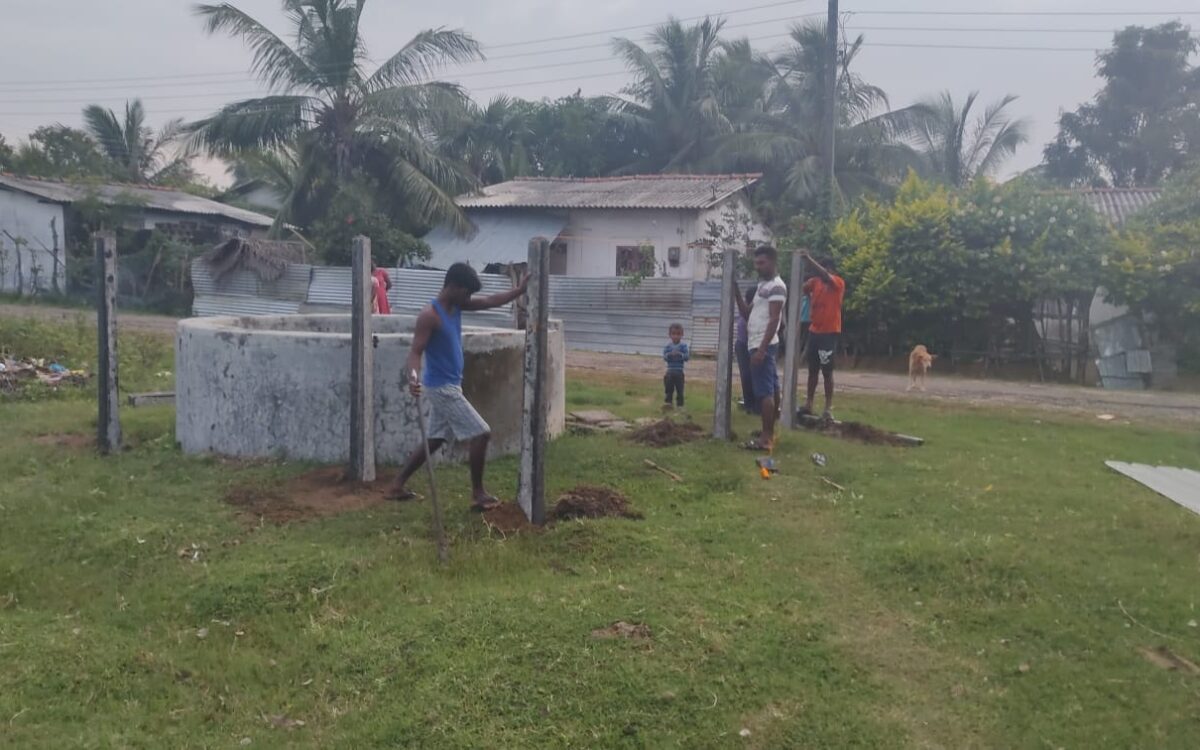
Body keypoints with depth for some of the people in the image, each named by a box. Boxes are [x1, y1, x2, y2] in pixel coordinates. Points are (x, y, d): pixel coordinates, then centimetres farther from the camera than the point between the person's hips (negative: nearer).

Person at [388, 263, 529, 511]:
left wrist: (519, 290, -2)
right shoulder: (430, 315, -20)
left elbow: (491, 301, 9)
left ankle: (398, 485, 23)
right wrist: (413, 376, -44)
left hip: (446, 386, 10)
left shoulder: (456, 305, 7)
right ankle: (478, 494, 3)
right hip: (441, 388, -10)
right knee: (481, 433, -7)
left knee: (435, 440, 17)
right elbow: (415, 351, -25)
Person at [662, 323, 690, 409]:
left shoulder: (683, 346, -4)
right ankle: (668, 402, 17)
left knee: (680, 389, 4)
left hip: (679, 372, -1)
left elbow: (687, 357, -11)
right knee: (669, 389, 9)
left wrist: (680, 354, -27)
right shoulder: (668, 346, 1)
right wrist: (670, 354, -27)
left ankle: (680, 404, 11)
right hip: (670, 372, 2)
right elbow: (664, 356, -8)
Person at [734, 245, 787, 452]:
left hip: (763, 346, -10)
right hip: (758, 345, 10)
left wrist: (762, 349, -24)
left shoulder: (776, 286, -12)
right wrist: (736, 294, 10)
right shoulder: (763, 285, 18)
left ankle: (766, 438, -9)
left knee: (764, 391, -10)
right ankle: (769, 433, 18)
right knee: (771, 389, 12)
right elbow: (748, 313, 22)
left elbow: (773, 320, -19)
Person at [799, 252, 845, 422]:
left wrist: (809, 259, -33)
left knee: (827, 371, -4)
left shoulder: (838, 283, -10)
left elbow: (825, 276, -28)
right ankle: (808, 404, 18)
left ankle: (828, 409, 0)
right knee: (812, 369, 11)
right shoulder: (815, 281, 9)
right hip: (814, 331, 6)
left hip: (829, 332, -6)